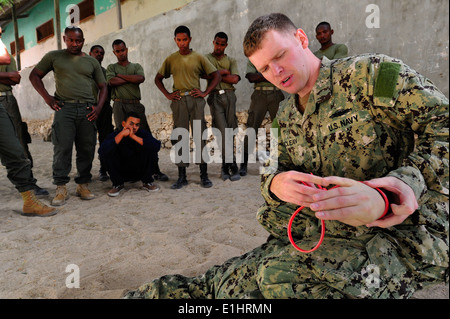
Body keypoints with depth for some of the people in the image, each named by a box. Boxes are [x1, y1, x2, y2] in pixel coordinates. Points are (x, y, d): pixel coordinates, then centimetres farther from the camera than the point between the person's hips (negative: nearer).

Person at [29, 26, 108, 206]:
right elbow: (34, 75, 15)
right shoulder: (54, 56, 12)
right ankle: (61, 189, -3)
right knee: (62, 148, -10)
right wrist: (47, 97, 2)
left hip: (87, 109, 2)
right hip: (64, 107, -2)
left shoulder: (91, 61, 16)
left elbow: (102, 86, 17)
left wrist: (98, 107, 2)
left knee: (87, 149, 1)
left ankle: (83, 185, 12)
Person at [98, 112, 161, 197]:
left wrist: (134, 136, -36)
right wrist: (121, 135, -36)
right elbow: (101, 151, -35)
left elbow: (157, 145, -35)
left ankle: (147, 182, -3)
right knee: (108, 155, -25)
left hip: (139, 172, 0)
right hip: (121, 172, 0)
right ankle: (117, 184, -2)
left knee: (150, 150, -24)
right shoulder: (114, 135, -16)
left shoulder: (143, 133, -15)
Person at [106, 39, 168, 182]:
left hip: (136, 105, 1)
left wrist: (120, 75, -1)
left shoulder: (136, 66, 18)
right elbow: (111, 81, -5)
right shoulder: (111, 67, 17)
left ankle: (156, 170, 1)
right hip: (120, 105, -1)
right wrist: (131, 79, -1)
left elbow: (141, 78, -5)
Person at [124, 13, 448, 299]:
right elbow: (272, 173, 14)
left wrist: (381, 199, -28)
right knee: (226, 282, -12)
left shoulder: (369, 72, -5)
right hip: (314, 235, 6)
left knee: (279, 279, -30)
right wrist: (277, 184, -14)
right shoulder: (285, 116, 15)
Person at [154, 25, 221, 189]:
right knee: (179, 137, 1)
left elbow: (216, 75, 7)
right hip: (179, 100, 1)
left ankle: (204, 175, 3)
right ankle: (181, 176, 8)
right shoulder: (170, 59, 12)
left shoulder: (199, 57, 7)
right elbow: (158, 79, 19)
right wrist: (167, 94, 5)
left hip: (196, 99, -1)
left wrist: (205, 92, -3)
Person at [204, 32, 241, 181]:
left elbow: (235, 79, 1)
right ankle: (232, 165, -7)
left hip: (229, 96, 2)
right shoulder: (206, 58, 15)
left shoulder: (231, 61, 19)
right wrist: (224, 72, -1)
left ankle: (225, 166, 10)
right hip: (215, 96, -2)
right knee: (223, 131, -11)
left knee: (230, 131, 0)